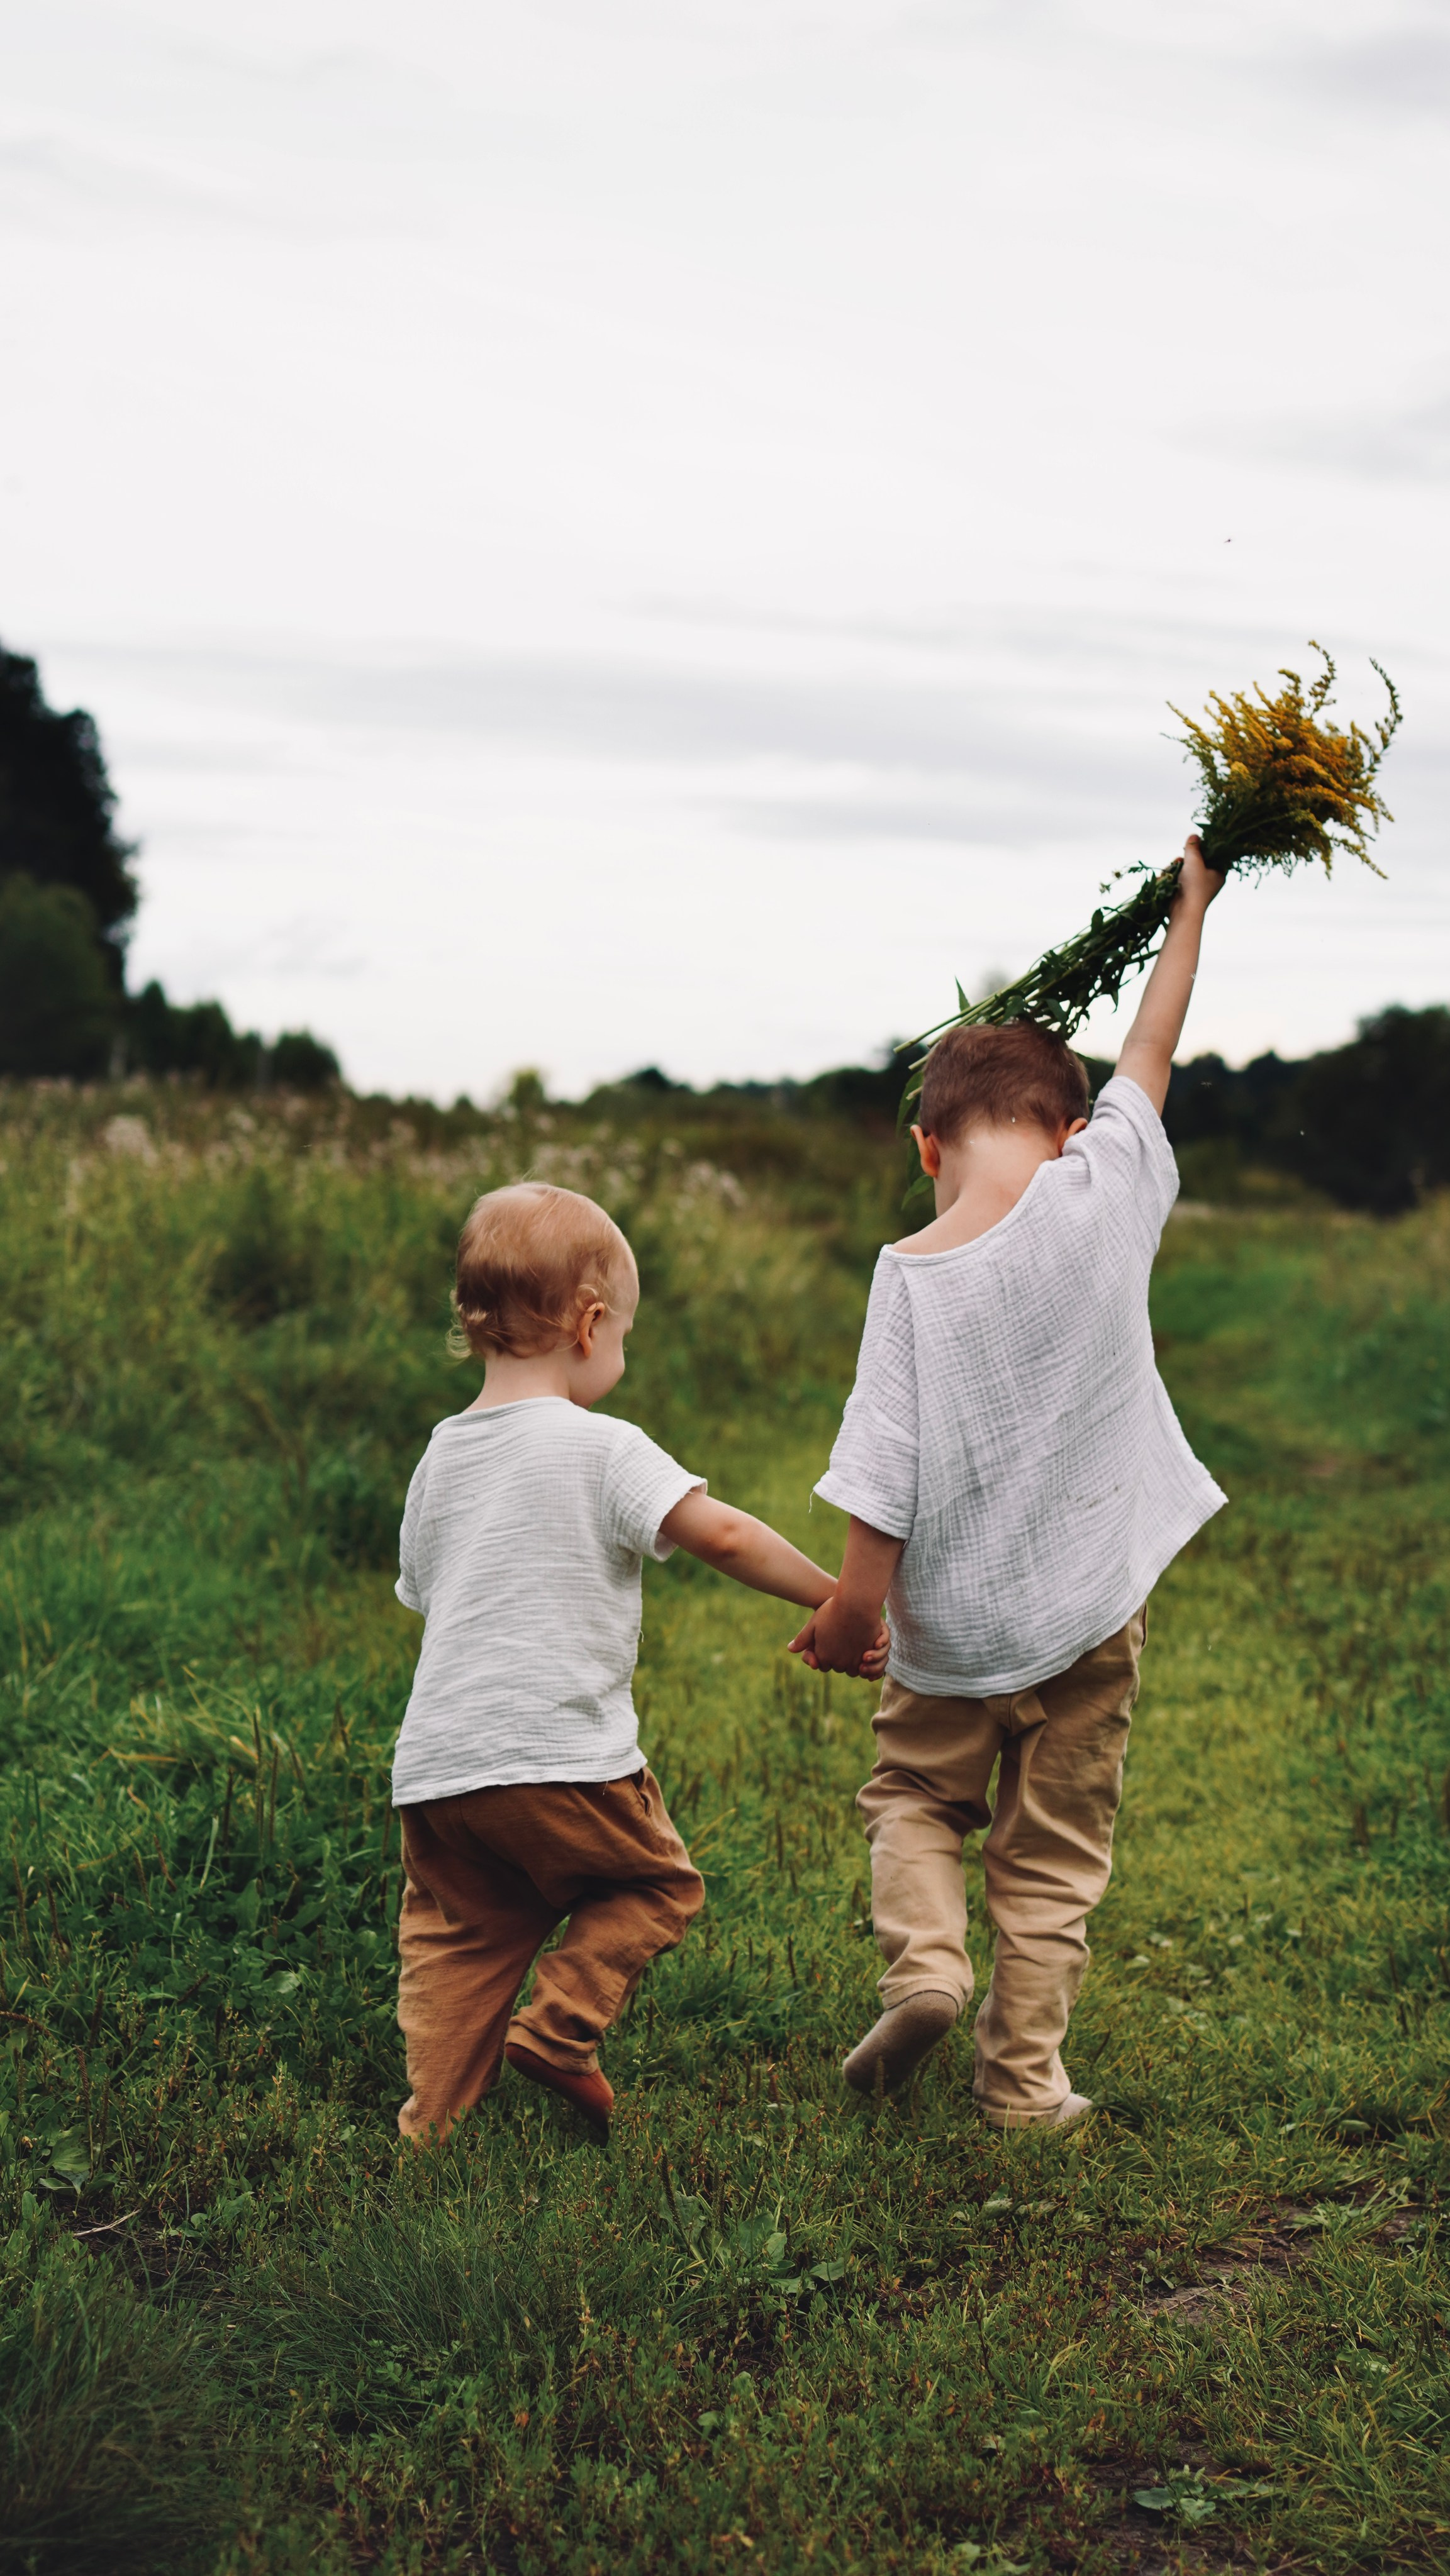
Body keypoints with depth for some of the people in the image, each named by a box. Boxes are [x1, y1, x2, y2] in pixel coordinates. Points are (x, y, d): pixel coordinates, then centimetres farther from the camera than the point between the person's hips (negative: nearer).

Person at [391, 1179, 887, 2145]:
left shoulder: (441, 1457, 13)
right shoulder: (601, 1449, -7)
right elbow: (721, 1533, -17)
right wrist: (837, 1600, -8)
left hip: (436, 1763, 6)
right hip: (560, 1755, -6)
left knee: (459, 1934, 16)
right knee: (658, 1883, 16)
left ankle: (435, 2120, 12)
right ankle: (556, 2030, 3)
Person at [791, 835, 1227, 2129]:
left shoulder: (912, 1273, -13)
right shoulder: (1102, 1193, -11)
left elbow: (883, 1482, -13)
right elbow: (1150, 1055, 6)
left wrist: (849, 1608, -1)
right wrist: (1191, 907, 19)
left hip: (955, 1620, -1)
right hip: (1095, 1601, 1)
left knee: (916, 1792, 22)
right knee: (1056, 1845, 14)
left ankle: (923, 1962, 1)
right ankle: (1025, 2074, 16)